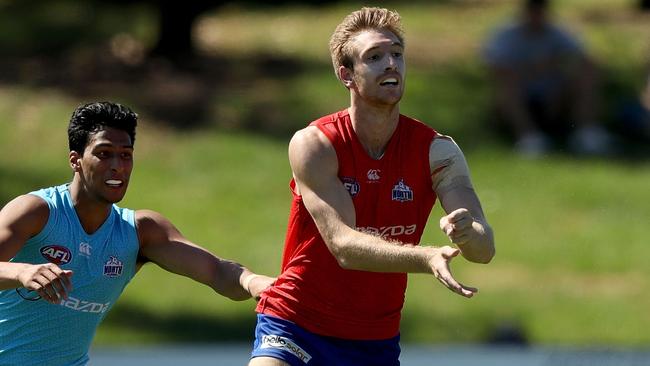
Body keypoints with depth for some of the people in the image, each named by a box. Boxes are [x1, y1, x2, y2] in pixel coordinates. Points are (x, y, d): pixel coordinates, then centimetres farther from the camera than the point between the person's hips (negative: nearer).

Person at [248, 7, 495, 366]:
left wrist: (466, 234, -41)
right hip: (296, 326, -4)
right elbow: (344, 246, -25)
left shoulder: (437, 151, -6)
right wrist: (428, 258, -41)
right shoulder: (313, 145, -14)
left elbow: (484, 248, -15)